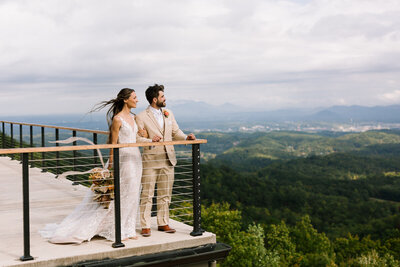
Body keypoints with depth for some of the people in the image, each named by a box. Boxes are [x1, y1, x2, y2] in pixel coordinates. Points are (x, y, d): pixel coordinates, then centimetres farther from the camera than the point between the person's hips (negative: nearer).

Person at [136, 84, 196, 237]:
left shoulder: (168, 114, 10)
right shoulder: (141, 117, -6)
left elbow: (175, 132, 16)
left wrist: (186, 137, -4)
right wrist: (151, 140, -24)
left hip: (167, 160, 5)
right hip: (150, 160, -5)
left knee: (165, 194, 11)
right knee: (147, 194, -1)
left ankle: (163, 223, 22)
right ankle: (145, 226, 6)